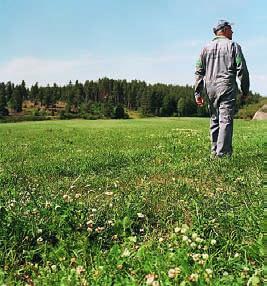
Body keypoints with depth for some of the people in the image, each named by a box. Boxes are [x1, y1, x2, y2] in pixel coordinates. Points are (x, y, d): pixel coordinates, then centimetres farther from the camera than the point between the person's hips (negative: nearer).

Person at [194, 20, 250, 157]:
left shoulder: (206, 48, 16)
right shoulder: (233, 46, 4)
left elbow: (199, 72, 11)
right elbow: (242, 70, -1)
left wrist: (197, 92, 11)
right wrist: (245, 90, 6)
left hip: (210, 87, 5)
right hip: (227, 87, -5)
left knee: (215, 120, 12)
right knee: (225, 120, -8)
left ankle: (215, 150, 16)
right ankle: (223, 153, -14)